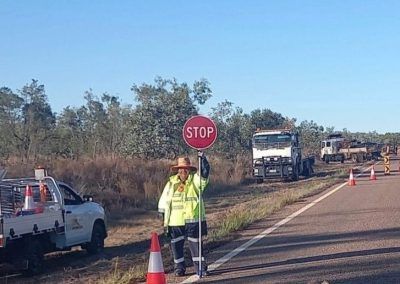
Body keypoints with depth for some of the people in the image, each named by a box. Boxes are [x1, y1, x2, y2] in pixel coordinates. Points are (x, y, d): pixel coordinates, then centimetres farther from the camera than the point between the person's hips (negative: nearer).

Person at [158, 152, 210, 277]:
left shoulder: (195, 180, 2)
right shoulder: (171, 182, 6)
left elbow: (205, 172, -15)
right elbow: (164, 199, 12)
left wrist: (202, 159, -26)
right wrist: (162, 214, 12)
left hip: (192, 219, -2)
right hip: (175, 220, 2)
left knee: (195, 243, 1)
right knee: (176, 244, 7)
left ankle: (200, 267, 8)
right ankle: (179, 268, 19)